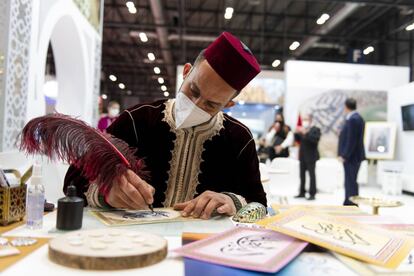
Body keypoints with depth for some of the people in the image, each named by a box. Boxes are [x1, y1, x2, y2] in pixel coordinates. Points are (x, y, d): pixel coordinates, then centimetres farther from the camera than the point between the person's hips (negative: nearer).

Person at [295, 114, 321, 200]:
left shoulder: (316, 129, -5)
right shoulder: (302, 129, 14)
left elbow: (316, 139, -21)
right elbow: (298, 139, 11)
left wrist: (306, 133, -26)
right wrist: (298, 133, -6)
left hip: (311, 156, -6)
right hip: (302, 156, 6)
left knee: (311, 175, -2)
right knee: (302, 174, 10)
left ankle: (312, 194, 2)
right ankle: (302, 192, 19)